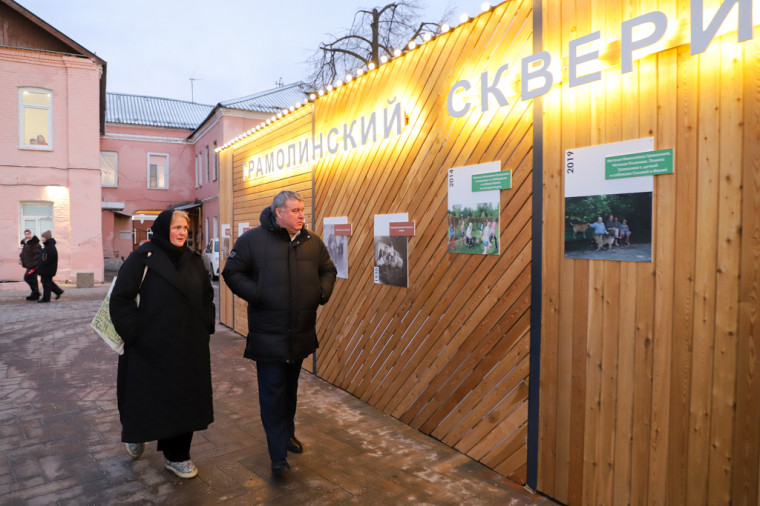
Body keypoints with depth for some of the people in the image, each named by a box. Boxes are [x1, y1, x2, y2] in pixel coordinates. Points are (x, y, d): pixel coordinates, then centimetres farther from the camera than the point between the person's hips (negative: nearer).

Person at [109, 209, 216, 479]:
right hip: (150, 346, -4)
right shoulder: (143, 258, -9)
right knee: (146, 395, 12)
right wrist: (135, 333, -13)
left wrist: (205, 329, 5)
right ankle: (134, 433, 45)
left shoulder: (194, 260, 6)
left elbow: (207, 297, 14)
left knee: (183, 397, 10)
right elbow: (120, 299, -11)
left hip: (188, 347, 4)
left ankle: (176, 455, 27)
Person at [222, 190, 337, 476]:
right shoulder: (253, 239, -7)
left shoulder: (312, 242, 6)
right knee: (272, 391, -2)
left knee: (290, 387, 20)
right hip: (268, 334, -5)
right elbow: (232, 273, -4)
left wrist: (323, 292, 0)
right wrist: (256, 295, -16)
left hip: (301, 332, 5)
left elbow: (328, 270, 18)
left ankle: (287, 434, 40)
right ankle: (278, 455, 7)